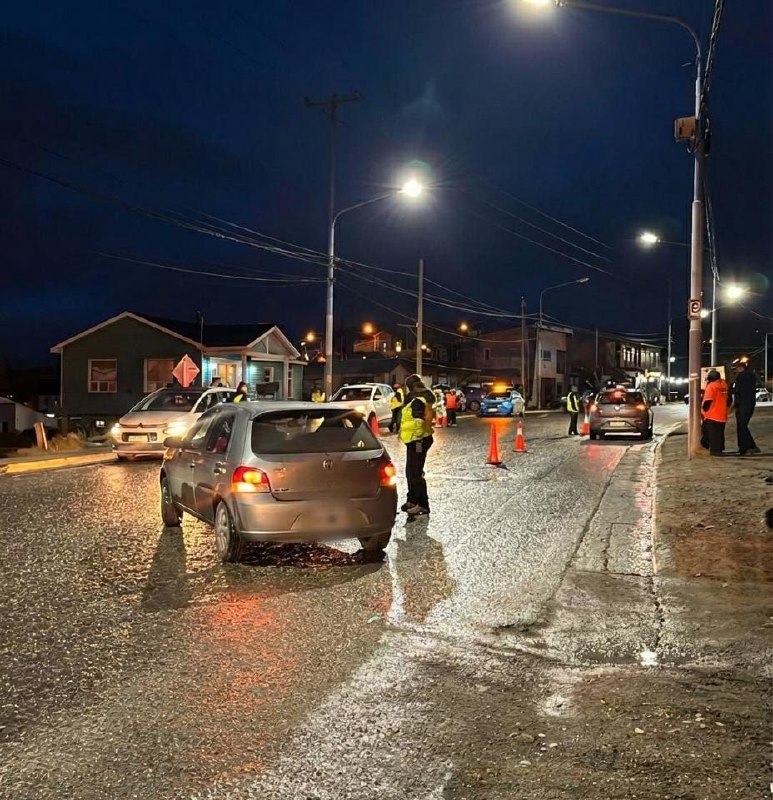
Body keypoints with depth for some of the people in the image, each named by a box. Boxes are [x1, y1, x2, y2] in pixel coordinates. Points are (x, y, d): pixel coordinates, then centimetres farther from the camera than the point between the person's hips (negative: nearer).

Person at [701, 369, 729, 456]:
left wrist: (704, 408, -6)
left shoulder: (711, 385, -13)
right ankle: (719, 449, 18)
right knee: (719, 433, 13)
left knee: (713, 433, -1)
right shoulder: (723, 385, 8)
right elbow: (727, 399, 15)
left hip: (712, 415, -7)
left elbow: (708, 400, -20)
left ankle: (714, 449, -2)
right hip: (722, 415, 7)